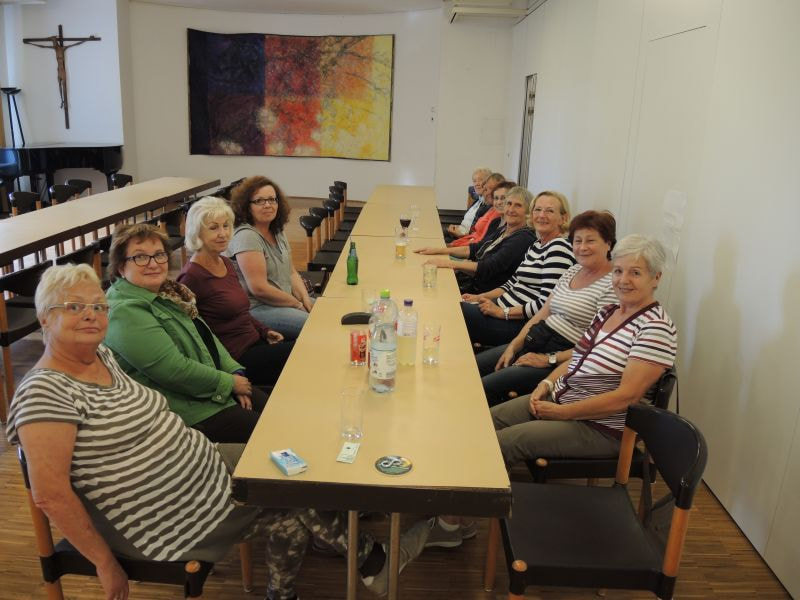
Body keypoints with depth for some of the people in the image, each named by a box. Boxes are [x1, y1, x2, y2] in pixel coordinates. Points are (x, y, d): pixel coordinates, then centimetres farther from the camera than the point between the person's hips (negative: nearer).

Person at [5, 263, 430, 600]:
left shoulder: (100, 354, 4)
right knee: (293, 502, -7)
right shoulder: (46, 393, -22)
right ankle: (373, 562, 15)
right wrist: (106, 564, -17)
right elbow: (51, 495, -23)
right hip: (163, 520, -8)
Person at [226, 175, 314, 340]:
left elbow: (291, 273, 14)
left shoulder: (277, 232, 12)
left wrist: (306, 300, -3)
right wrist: (298, 305, -13)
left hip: (286, 300, 9)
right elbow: (259, 288, -22)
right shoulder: (246, 236, -17)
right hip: (256, 308, -9)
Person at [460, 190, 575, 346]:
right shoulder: (536, 245, 14)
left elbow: (545, 304, -22)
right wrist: (480, 297, 5)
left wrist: (502, 312, -18)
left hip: (521, 321, -9)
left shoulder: (559, 248, -15)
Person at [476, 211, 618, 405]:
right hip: (534, 341, 8)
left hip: (562, 361, -8)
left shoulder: (613, 284, -13)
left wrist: (549, 360, -19)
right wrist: (513, 346, 1)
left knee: (483, 387, -19)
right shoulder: (572, 271, 13)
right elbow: (542, 313, 12)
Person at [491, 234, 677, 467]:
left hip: (601, 428, -8)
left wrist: (562, 413, -19)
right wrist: (547, 384, -3)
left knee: (500, 443, -17)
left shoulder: (655, 328, -17)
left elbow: (626, 396, -22)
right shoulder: (607, 311, 9)